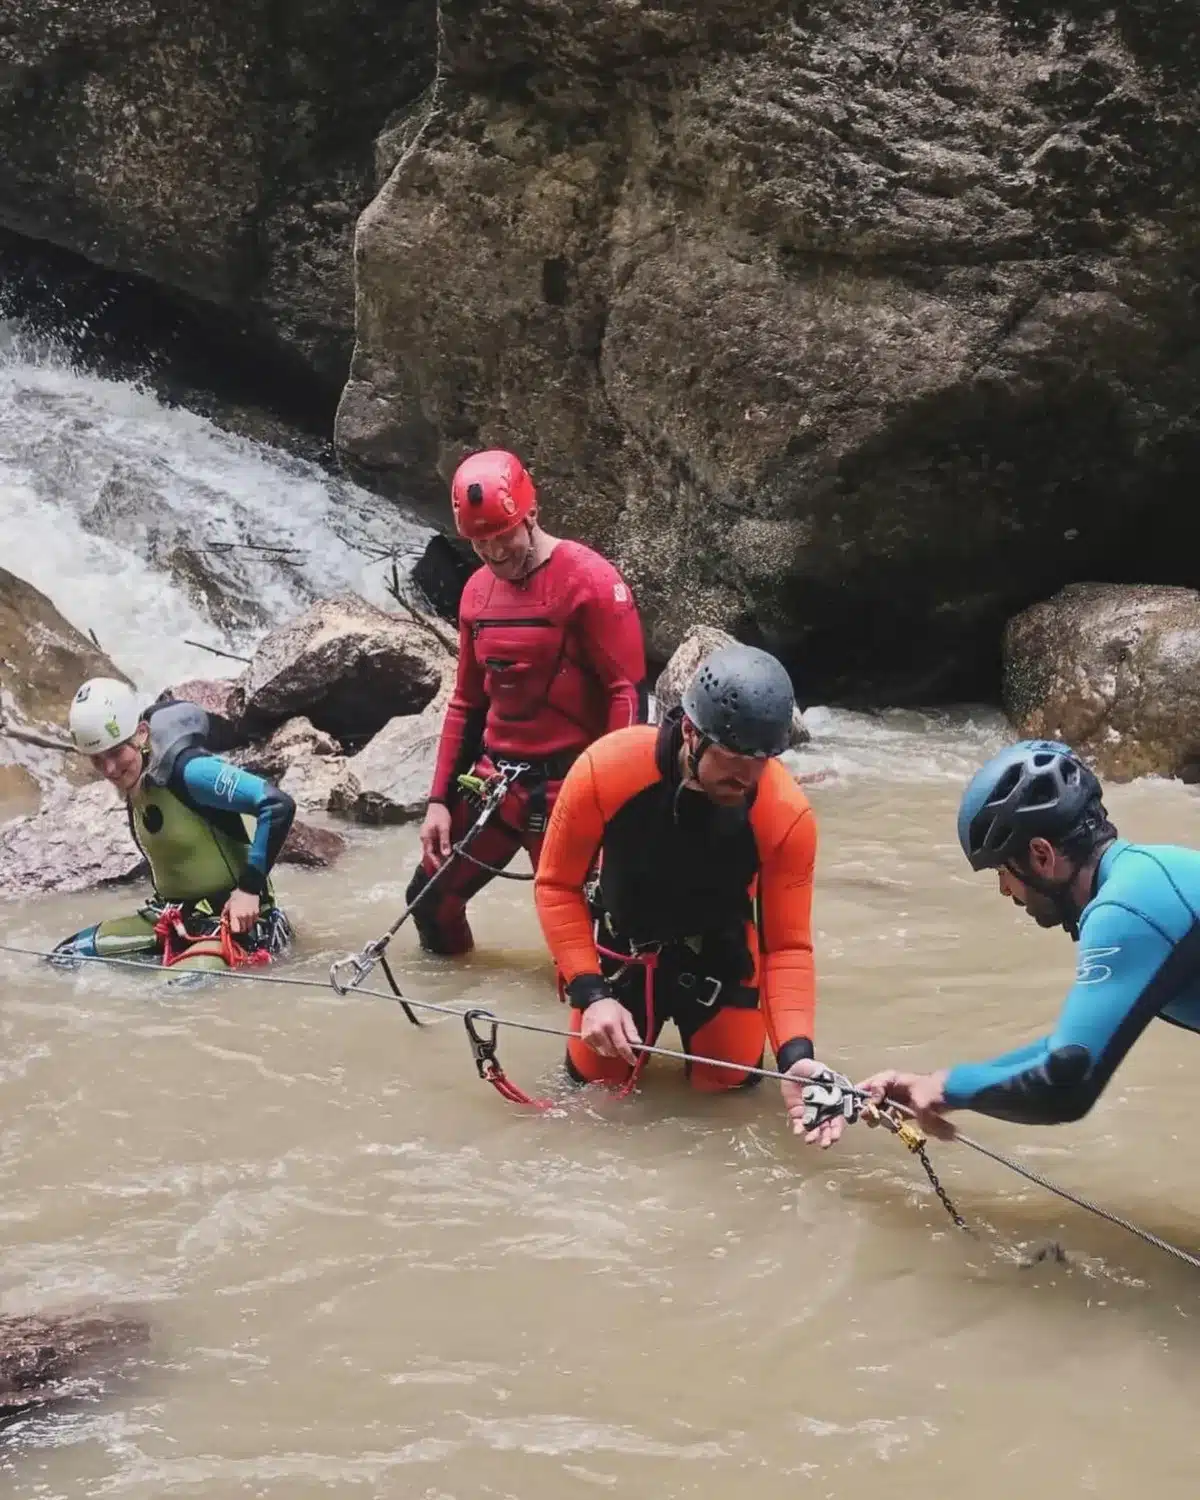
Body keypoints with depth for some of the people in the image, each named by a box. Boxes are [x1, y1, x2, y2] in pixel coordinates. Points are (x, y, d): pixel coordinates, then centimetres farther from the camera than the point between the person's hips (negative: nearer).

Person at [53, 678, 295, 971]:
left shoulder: (187, 770, -21)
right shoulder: (131, 782, 5)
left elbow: (279, 806, -26)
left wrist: (250, 887, -23)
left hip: (232, 919, -9)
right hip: (173, 920, 9)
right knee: (66, 957, 3)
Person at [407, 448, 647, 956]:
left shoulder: (590, 581, -13)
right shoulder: (477, 591, 9)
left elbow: (629, 695, -15)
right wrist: (440, 800, 11)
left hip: (567, 787, -7)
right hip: (492, 779, 7)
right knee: (430, 898, 14)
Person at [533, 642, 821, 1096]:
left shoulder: (787, 815, -31)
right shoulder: (604, 770, -34)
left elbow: (787, 945, -22)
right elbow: (557, 886, -18)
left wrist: (795, 1054, -37)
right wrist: (591, 994, -26)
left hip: (717, 951, 0)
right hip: (622, 944, 0)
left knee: (727, 1078, 3)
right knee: (594, 1075, 7)